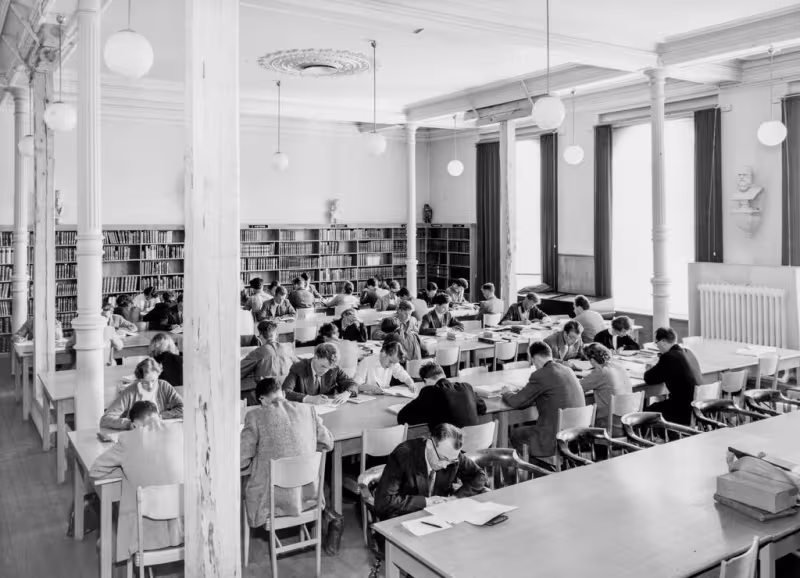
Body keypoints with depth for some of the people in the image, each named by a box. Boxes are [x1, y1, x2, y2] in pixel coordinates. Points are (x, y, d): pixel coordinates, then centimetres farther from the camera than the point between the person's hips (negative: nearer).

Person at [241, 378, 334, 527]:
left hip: (276, 498, -4)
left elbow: (241, 460, -10)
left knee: (243, 481, 23)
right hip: (309, 493, 4)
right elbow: (327, 443, 8)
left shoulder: (255, 416, -11)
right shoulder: (307, 410, -1)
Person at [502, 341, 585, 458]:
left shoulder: (540, 375, -16)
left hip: (556, 440, -7)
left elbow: (517, 402, -8)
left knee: (515, 434, 17)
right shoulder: (568, 370, 7)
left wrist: (507, 393, 14)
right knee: (529, 428, 29)